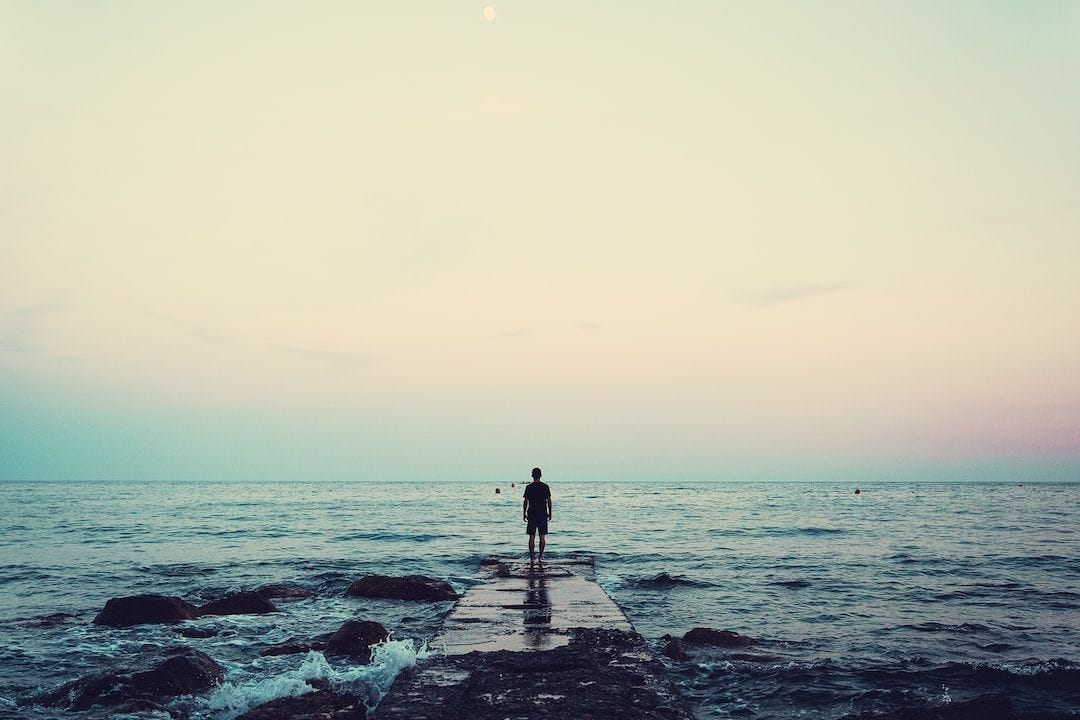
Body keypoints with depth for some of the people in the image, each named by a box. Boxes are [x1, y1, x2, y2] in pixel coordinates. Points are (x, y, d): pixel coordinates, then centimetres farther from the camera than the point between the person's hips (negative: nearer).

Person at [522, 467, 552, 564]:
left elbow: (526, 502, -4)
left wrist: (524, 514, 3)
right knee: (542, 536, 7)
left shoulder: (529, 487, -4)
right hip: (543, 514, 1)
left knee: (532, 536, 3)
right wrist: (549, 513, 10)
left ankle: (532, 557, 1)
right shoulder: (545, 486, -1)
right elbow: (549, 501, 1)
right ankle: (541, 556, 8)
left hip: (532, 514, -1)